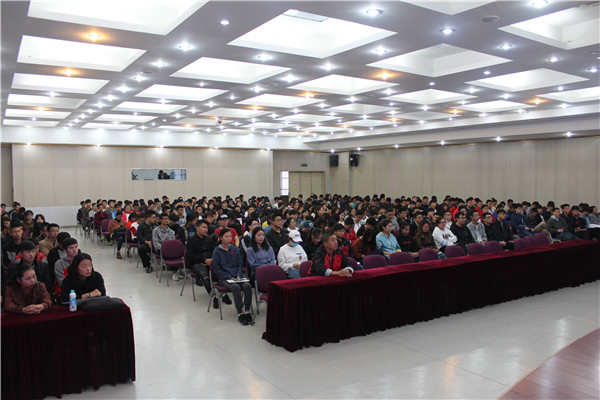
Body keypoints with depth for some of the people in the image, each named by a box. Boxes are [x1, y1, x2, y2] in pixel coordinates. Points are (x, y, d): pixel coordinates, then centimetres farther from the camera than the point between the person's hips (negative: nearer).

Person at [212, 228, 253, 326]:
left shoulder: (235, 249, 13)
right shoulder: (217, 251, 1)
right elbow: (216, 269, -3)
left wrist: (238, 275, -3)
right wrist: (229, 277, -13)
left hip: (236, 277, 4)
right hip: (223, 279, -4)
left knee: (247, 285, -27)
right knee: (236, 287, -33)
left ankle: (247, 311, -21)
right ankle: (240, 313, -27)